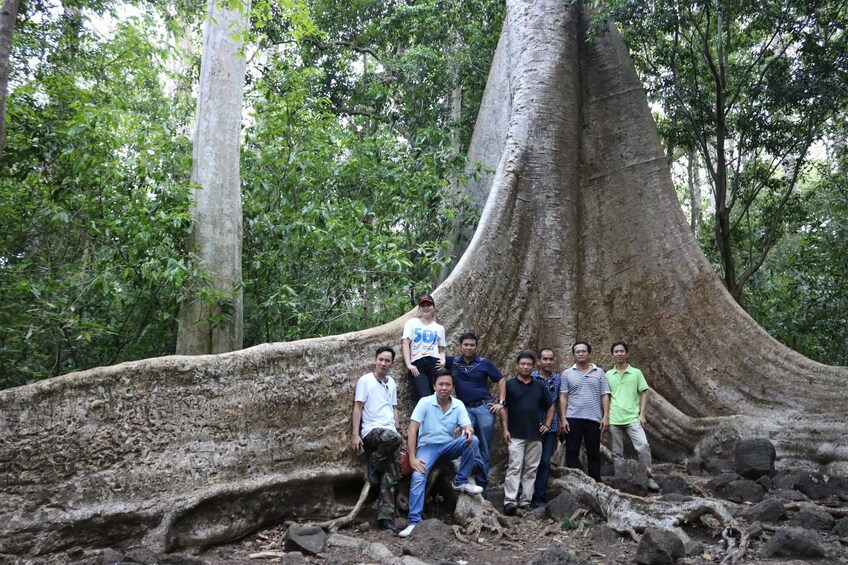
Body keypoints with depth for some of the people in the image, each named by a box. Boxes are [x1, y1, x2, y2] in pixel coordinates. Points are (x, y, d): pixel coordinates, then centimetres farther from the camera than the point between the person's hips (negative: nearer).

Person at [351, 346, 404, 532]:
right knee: (395, 438, -38)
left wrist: (396, 429, 15)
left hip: (389, 432, 6)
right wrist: (355, 434, -11)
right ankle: (374, 466, -12)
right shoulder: (365, 380, 1)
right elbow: (358, 408, -3)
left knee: (391, 477, -5)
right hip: (371, 430, -6)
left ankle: (385, 518, -3)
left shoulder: (392, 383, 18)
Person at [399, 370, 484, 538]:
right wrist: (412, 458, -22)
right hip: (427, 447, -3)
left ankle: (460, 482, -10)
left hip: (449, 446, 3)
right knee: (418, 477, -29)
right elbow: (412, 431, -15)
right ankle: (414, 522, -24)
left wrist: (469, 431, -39)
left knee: (473, 440, -24)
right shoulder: (425, 402, -12)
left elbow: (467, 426, -13)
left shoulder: (458, 405, -3)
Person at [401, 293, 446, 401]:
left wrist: (443, 360, -4)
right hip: (417, 365, -2)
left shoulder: (439, 328, 20)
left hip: (434, 363, 2)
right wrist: (409, 364, -8)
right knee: (424, 398, -17)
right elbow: (405, 343, 4)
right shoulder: (412, 323, 14)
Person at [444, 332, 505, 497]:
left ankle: (482, 484, 12)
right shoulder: (453, 361, 5)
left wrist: (501, 403, 0)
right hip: (465, 409, 1)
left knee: (484, 448, 4)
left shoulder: (484, 363, 1)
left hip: (484, 407, 0)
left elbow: (501, 380, 7)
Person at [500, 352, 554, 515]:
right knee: (514, 467, -9)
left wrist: (547, 424, 8)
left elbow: (550, 407, 20)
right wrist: (505, 429, -7)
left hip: (535, 435, 4)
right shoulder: (509, 384, 1)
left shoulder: (539, 386, 11)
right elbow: (504, 408, 0)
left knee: (531, 470, 5)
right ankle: (509, 501, -11)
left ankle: (526, 502, 11)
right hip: (516, 435, -4)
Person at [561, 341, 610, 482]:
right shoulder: (567, 374, 5)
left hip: (594, 419, 0)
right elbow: (563, 397, 2)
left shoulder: (599, 372, 6)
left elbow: (604, 395, 4)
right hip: (573, 419, 0)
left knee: (594, 453, 8)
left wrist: (606, 416, -4)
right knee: (572, 453, 2)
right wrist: (563, 418, -5)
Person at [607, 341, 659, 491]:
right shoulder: (608, 375, 9)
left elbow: (644, 394, 4)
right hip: (614, 420, 2)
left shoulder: (636, 373, 5)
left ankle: (649, 478, -8)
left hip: (632, 418, -2)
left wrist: (642, 414, -5)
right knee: (617, 453, 7)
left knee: (643, 445, -18)